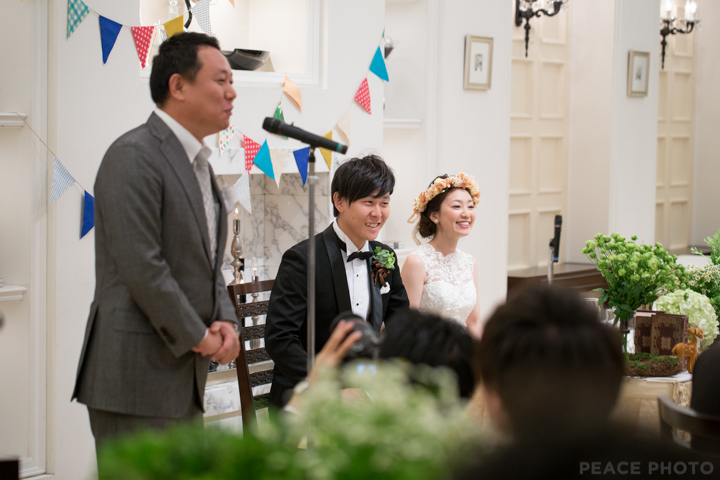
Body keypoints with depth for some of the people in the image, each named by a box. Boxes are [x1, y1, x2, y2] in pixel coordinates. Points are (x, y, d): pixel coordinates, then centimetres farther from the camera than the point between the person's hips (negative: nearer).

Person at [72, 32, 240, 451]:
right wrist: (197, 338, -13)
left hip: (184, 377, 10)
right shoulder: (134, 156, -13)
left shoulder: (198, 165, 17)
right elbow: (141, 267, -20)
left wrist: (225, 321, 2)